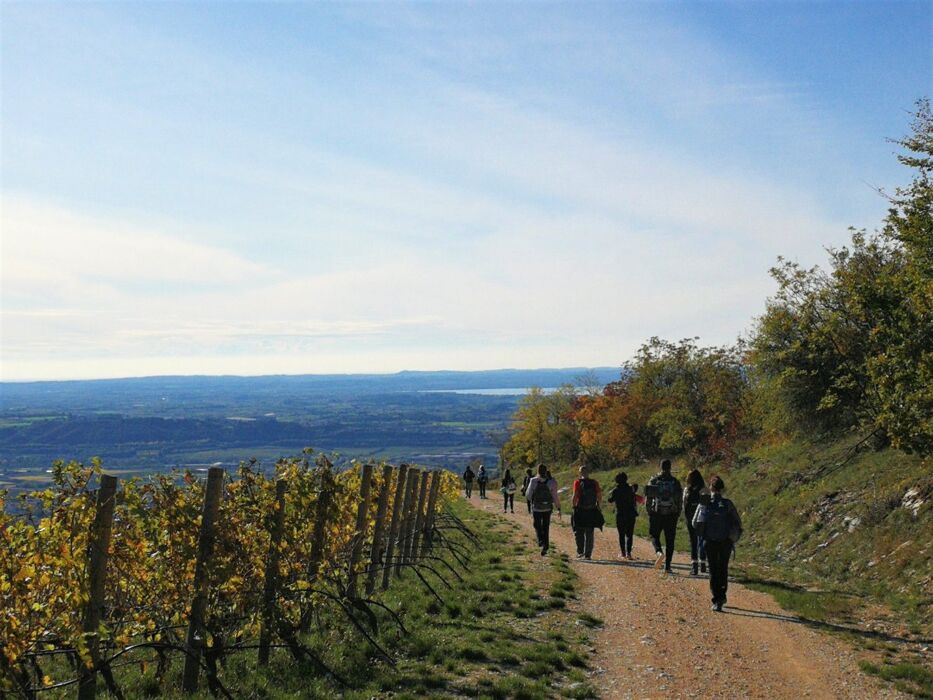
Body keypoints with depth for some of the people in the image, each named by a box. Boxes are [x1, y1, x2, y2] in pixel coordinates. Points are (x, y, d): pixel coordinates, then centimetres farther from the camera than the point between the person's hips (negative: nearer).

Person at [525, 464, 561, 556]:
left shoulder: (533, 481, -11)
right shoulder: (551, 482, -10)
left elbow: (528, 495, -6)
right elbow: (555, 496, -10)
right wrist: (558, 508, -3)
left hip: (536, 508, -1)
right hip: (547, 508, 1)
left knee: (537, 525, 17)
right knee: (546, 527, 14)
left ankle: (540, 539, -8)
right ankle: (545, 546, 10)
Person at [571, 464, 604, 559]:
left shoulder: (578, 482, -8)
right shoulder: (595, 483, 1)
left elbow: (575, 496, -14)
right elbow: (600, 496, 0)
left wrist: (574, 506, -2)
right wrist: (597, 505, 14)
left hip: (580, 511, -3)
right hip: (592, 512, 3)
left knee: (579, 533, 12)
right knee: (589, 534, 12)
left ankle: (580, 552, 5)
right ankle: (588, 554, 11)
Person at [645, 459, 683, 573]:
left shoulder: (654, 480, -1)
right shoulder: (675, 481, 0)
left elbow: (648, 497, -1)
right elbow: (679, 499, 1)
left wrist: (649, 512, 9)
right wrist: (678, 512, 11)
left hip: (656, 513, -1)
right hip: (671, 514, 1)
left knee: (654, 535, 12)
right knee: (670, 540, 7)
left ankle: (658, 552, -18)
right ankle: (667, 566, 4)